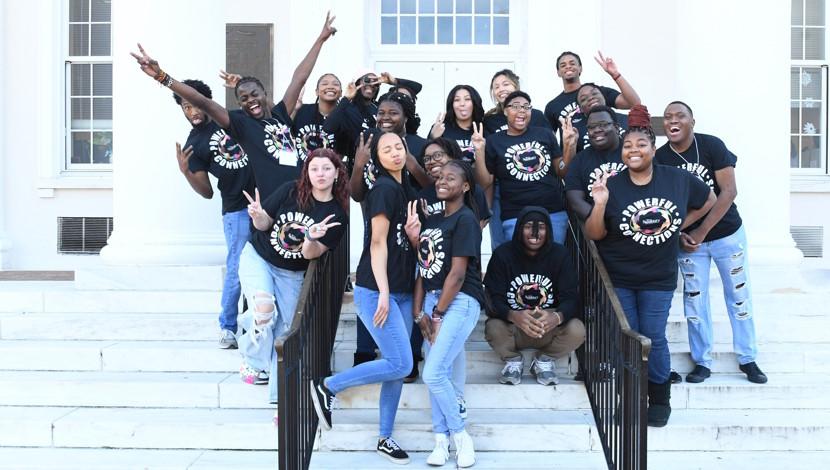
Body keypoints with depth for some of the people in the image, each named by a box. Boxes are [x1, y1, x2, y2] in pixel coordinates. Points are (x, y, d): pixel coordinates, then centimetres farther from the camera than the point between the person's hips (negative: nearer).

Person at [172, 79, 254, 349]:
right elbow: (207, 192, -4)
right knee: (237, 270, -6)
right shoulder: (194, 144, 0)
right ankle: (227, 327, 11)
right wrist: (184, 171, -19)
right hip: (237, 211, -3)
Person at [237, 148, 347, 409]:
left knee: (285, 333, 4)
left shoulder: (337, 215, -13)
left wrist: (312, 238, -37)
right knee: (264, 307, -28)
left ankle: (281, 397, 15)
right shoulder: (291, 191, -14)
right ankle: (253, 360, -1)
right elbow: (265, 224, -5)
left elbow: (311, 254, -16)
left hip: (291, 274, 2)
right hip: (258, 257, -2)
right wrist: (258, 216, -27)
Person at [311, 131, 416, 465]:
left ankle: (385, 439, 19)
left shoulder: (406, 188, 14)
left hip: (402, 292, 9)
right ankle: (327, 387, 3)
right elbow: (378, 243, -16)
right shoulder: (384, 188, -12)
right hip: (376, 291, -8)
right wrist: (383, 293, -20)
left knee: (397, 367, 9)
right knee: (400, 364, -11)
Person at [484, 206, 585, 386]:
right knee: (493, 328, -33)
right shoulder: (503, 254, -8)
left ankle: (544, 360, 4)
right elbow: (493, 298, -15)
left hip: (550, 328, 1)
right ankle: (513, 360, 3)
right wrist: (513, 316, -39)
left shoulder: (560, 255, -5)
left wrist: (557, 317, -38)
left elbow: (571, 297, -13)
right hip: (512, 328, -1)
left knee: (577, 330, -28)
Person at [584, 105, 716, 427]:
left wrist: (680, 226, 5)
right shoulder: (611, 186, -10)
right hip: (618, 278, 0)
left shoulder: (679, 180, -6)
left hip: (658, 278, 0)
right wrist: (600, 204, -26)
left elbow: (708, 200, 13)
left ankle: (660, 399, 23)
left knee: (654, 338, 4)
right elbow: (594, 235, -10)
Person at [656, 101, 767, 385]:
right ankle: (702, 362, 17)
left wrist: (702, 231, -19)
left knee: (739, 296, 7)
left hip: (727, 234, -1)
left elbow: (729, 191, -16)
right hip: (688, 240, 2)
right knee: (694, 300, 5)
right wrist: (678, 235, -13)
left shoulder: (712, 146, -14)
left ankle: (747, 359, 21)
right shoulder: (660, 158, -7)